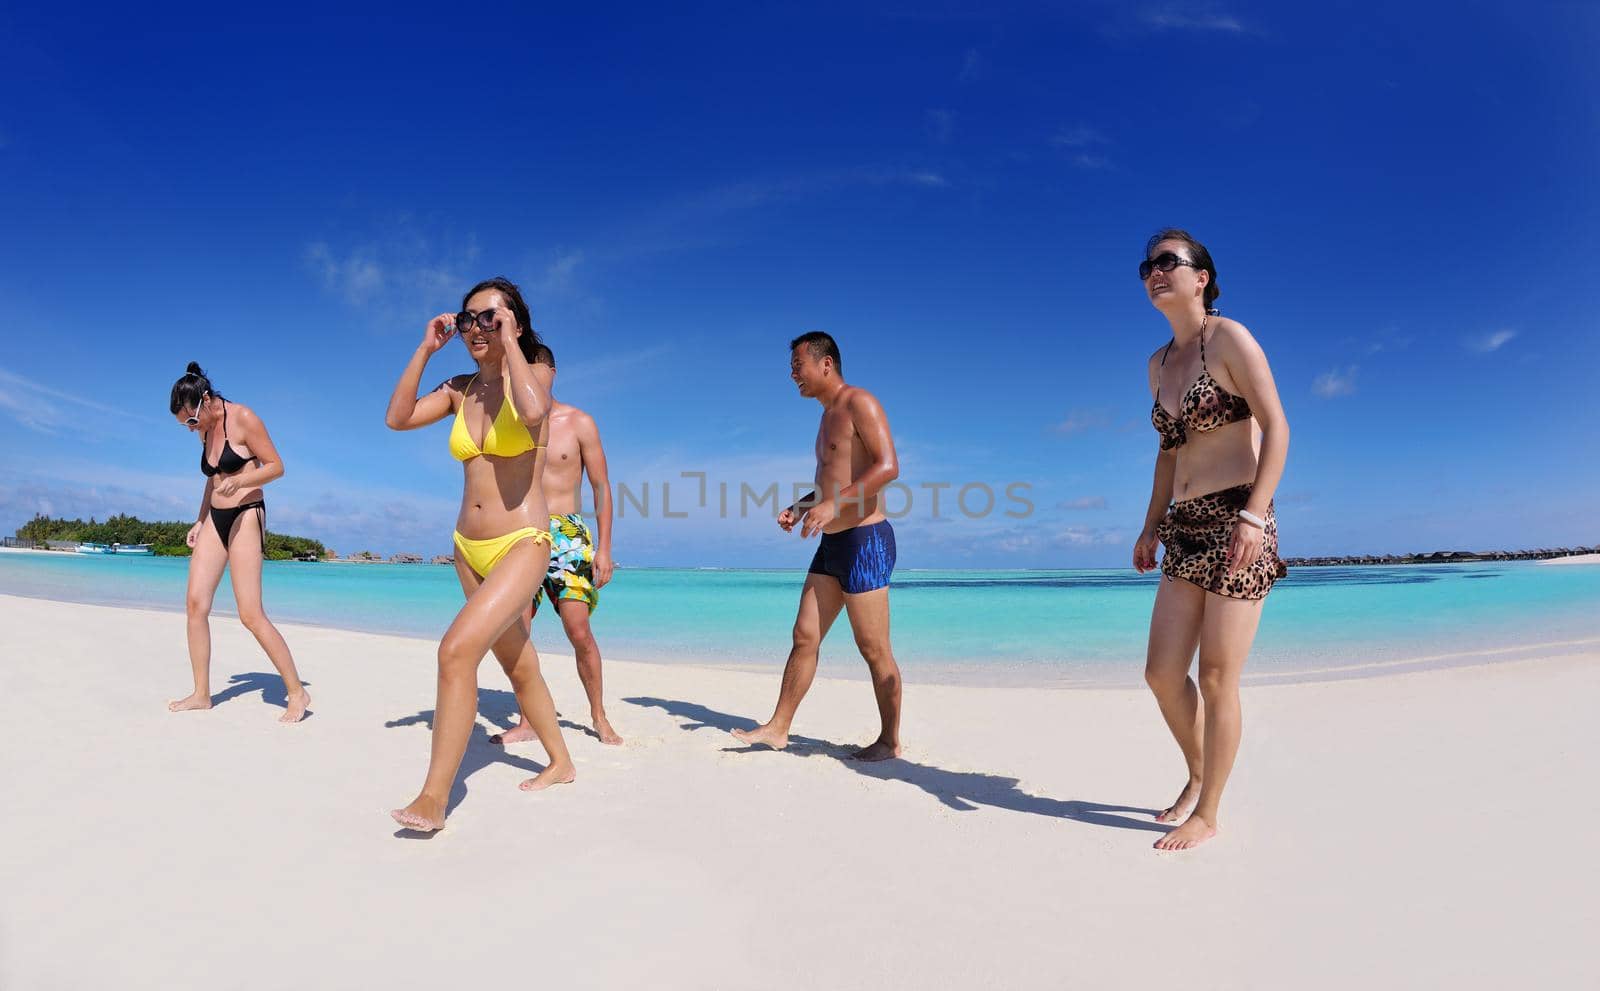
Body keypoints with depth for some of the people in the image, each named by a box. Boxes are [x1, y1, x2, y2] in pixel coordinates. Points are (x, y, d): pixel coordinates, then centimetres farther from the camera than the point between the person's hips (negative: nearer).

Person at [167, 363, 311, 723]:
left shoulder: (243, 419, -10)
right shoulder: (205, 431, 13)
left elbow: (276, 466, -11)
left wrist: (240, 481, -27)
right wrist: (200, 521, 20)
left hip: (245, 517, -8)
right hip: (215, 519, 8)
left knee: (251, 615, -12)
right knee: (195, 603, -1)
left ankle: (297, 693, -4)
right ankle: (201, 694, 9)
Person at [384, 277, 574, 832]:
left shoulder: (535, 374, -7)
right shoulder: (459, 389, 9)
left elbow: (533, 414, -30)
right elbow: (396, 418, 0)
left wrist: (509, 343, -20)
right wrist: (426, 349, -1)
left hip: (522, 546, -7)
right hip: (469, 549, 7)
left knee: (457, 649, -24)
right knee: (518, 665, 17)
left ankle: (434, 798, -15)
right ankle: (561, 763, 36)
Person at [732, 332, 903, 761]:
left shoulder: (859, 403, -9)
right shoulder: (829, 416, 19)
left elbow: (888, 466, -21)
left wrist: (833, 504, -26)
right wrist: (800, 507, 14)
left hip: (865, 541, -9)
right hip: (832, 545, 9)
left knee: (874, 649, 0)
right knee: (804, 637, 9)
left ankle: (890, 740, 13)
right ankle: (778, 728, 17)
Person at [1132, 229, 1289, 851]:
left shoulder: (1228, 337, -4)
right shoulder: (1159, 364, 15)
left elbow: (1276, 427, -11)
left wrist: (1255, 514, -21)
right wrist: (1151, 526, 15)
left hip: (1236, 521, -6)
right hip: (1184, 529, 7)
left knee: (1217, 677, -2)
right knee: (1161, 672, 5)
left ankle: (1207, 815, 13)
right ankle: (1196, 776, 29)